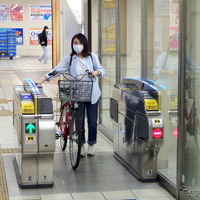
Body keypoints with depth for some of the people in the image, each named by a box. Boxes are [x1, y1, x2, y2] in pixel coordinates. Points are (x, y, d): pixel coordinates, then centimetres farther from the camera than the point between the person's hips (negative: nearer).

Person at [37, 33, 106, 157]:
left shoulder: (92, 56, 3)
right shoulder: (70, 58, 2)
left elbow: (102, 70, 5)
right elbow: (57, 70, -2)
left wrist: (97, 72, -18)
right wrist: (43, 80, -10)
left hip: (92, 94, 0)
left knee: (92, 121, 4)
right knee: (79, 120, 3)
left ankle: (91, 145, 20)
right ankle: (81, 145, 18)